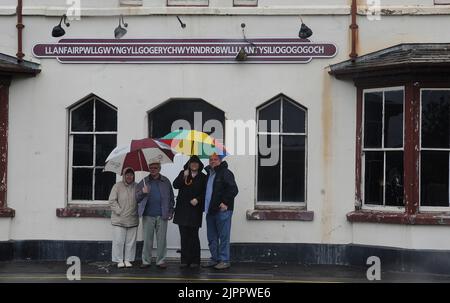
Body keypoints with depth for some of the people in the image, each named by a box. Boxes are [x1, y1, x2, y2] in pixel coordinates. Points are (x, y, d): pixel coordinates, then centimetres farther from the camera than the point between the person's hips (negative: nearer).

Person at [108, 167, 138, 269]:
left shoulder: (136, 187, 8)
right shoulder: (117, 186, -1)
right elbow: (112, 201, -4)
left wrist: (137, 212, 2)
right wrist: (119, 211, -10)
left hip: (132, 220, 3)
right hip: (119, 220, -3)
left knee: (130, 241, 6)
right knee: (119, 241, -2)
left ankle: (128, 259, 15)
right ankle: (119, 260, 8)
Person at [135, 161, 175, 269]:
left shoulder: (166, 182, 10)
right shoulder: (144, 182, 10)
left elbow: (171, 198, 11)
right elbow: (136, 198, 7)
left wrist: (171, 211, 3)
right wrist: (142, 192, -13)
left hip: (162, 216, 0)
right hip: (148, 216, 0)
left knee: (161, 239, 2)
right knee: (147, 239, 2)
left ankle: (161, 260, 10)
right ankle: (146, 261, 10)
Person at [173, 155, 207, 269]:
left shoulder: (202, 177, 5)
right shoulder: (183, 173, 11)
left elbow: (205, 193, 3)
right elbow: (175, 185, -1)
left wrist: (198, 199, -12)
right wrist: (184, 176, -13)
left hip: (195, 209, -2)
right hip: (182, 209, 3)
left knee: (193, 236, -3)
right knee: (184, 236, 4)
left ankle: (195, 260, 3)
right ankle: (185, 260, 9)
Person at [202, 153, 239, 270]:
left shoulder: (225, 173, -8)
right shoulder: (209, 174, 17)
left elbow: (234, 189, -14)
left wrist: (225, 203, -18)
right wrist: (205, 205, 18)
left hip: (222, 210, -8)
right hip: (210, 210, 9)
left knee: (224, 237, -4)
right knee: (211, 237, 12)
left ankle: (224, 260, 0)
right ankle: (215, 259, 20)